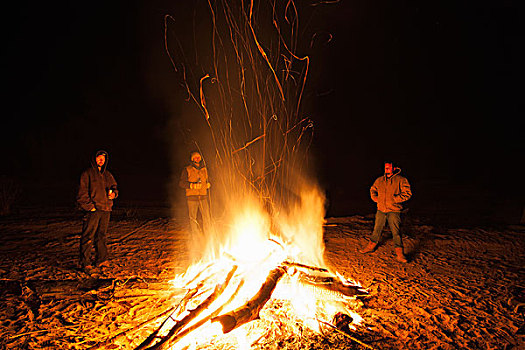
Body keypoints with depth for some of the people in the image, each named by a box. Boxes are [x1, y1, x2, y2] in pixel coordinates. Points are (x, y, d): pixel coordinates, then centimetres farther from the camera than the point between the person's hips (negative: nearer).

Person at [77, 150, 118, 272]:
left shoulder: (108, 175, 16)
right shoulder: (87, 173, -2)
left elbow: (114, 186, 24)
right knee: (88, 237, -6)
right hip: (92, 210, -6)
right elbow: (82, 193, -6)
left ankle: (101, 259, 21)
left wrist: (114, 193, 0)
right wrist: (90, 206, -13)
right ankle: (85, 263, -1)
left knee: (102, 236, 13)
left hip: (105, 210, 6)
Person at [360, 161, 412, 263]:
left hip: (394, 210, -4)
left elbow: (407, 194, -9)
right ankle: (371, 246, 31)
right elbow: (372, 190, 25)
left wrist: (394, 199, -16)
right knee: (377, 229, 14)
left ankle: (399, 254, -1)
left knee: (396, 232, -7)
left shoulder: (401, 180, -4)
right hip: (381, 210, 4)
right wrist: (375, 198, 7)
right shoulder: (379, 180, 10)